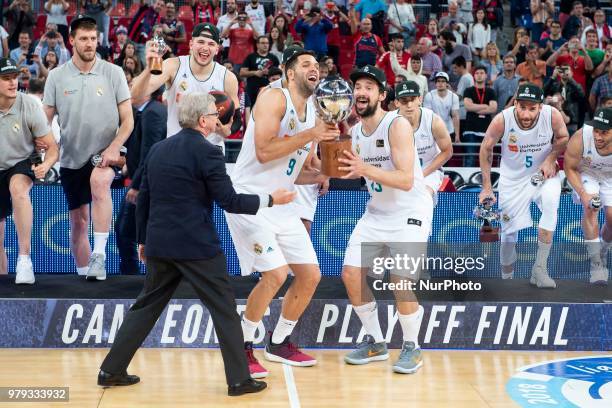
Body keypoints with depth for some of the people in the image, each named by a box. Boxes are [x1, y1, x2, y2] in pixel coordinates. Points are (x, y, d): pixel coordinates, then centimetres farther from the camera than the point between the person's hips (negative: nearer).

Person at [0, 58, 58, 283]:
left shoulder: (29, 105, -17)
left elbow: (52, 146, -15)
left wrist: (45, 165, -34)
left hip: (21, 165, -3)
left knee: (18, 188, -39)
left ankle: (24, 259, -36)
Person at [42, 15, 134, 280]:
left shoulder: (113, 73, -2)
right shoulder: (56, 77, 2)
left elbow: (127, 120, -2)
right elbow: (45, 121, 6)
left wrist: (114, 148, -18)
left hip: (105, 153, -3)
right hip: (71, 158, 3)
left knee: (99, 181, -35)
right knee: (78, 221, 7)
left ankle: (99, 255, -32)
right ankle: (84, 275, 23)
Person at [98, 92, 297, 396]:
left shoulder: (158, 149, 10)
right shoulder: (207, 152, -11)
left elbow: (143, 198, 14)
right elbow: (229, 201, -12)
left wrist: (143, 239, 23)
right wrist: (271, 200, -1)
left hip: (160, 244, 7)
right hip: (196, 245, -6)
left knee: (147, 306, 17)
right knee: (224, 309, 4)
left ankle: (111, 370, 19)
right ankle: (239, 379, 7)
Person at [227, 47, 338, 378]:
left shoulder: (313, 115, 12)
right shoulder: (274, 98, -12)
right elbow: (263, 152, -24)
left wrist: (322, 174, -1)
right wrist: (309, 136, -23)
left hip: (281, 204, 9)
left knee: (310, 275, 7)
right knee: (276, 273, -19)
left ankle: (279, 343, 25)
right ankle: (241, 348, -1)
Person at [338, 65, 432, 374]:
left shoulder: (398, 125, -20)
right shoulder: (355, 131, 2)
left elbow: (406, 180, -28)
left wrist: (365, 169, -37)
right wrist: (346, 169, -3)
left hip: (410, 211, -7)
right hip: (377, 211, 7)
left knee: (400, 280, -17)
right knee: (351, 274, 0)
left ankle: (411, 348, 5)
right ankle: (376, 343, 17)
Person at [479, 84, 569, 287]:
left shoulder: (552, 116, -23)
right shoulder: (502, 120, -25)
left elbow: (563, 137, 1)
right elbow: (486, 149, -8)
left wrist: (550, 159, -15)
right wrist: (486, 187, -7)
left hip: (543, 172, 0)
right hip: (513, 177, 0)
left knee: (551, 202, -29)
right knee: (509, 231, 2)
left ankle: (539, 268, -21)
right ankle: (506, 278, 27)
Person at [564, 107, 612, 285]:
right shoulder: (580, 138, -36)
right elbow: (570, 168, -18)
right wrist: (583, 194, -27)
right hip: (585, 174, -2)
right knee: (590, 208, -24)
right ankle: (596, 264, -19)